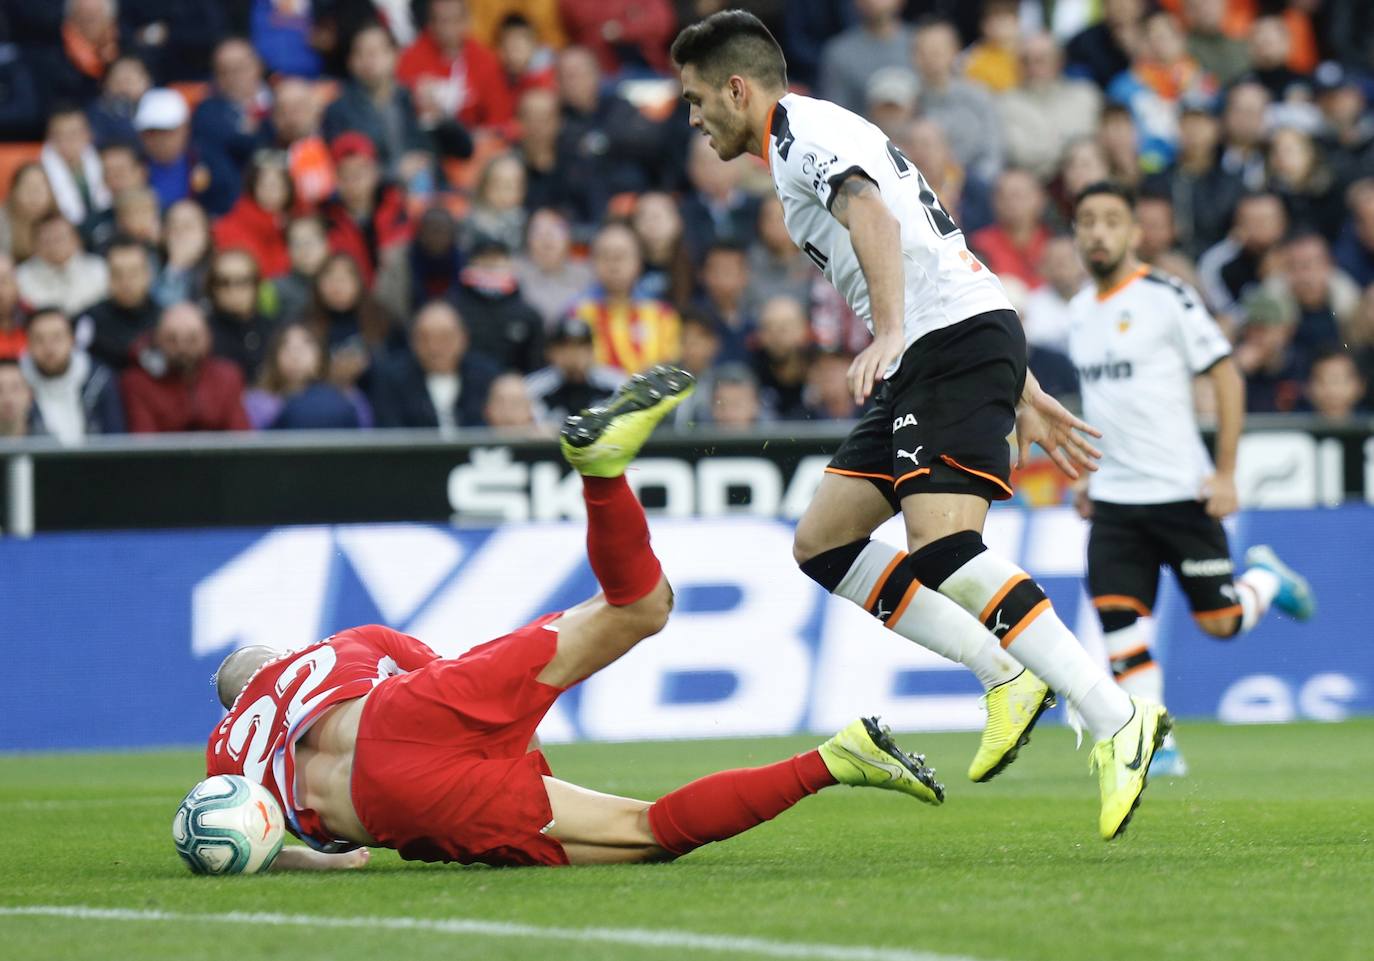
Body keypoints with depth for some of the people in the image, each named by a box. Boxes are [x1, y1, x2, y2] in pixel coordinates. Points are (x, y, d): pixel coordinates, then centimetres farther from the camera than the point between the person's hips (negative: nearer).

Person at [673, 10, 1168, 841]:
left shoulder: (802, 127, -2)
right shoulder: (824, 135, 29)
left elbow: (874, 219, -22)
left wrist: (890, 333, -37)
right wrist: (1023, 395, 27)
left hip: (958, 339, -11)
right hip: (924, 364, 11)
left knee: (942, 547, -23)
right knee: (823, 541, 9)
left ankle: (1117, 720, -27)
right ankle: (1007, 676, 2)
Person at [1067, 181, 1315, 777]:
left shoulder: (1167, 298, -10)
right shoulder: (1080, 312, 10)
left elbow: (1228, 377, -8)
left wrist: (1225, 474, -12)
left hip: (1181, 492, -5)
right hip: (1112, 501, 5)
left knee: (1220, 622, -1)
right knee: (1117, 624, -8)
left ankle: (1267, 579, 31)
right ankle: (1155, 748, -1)